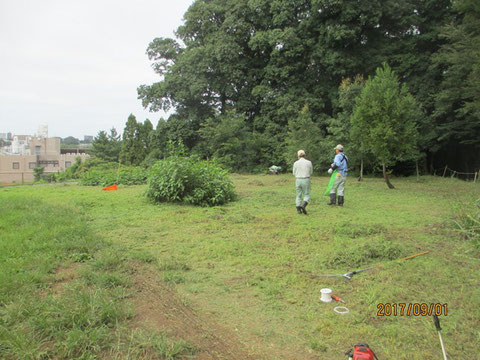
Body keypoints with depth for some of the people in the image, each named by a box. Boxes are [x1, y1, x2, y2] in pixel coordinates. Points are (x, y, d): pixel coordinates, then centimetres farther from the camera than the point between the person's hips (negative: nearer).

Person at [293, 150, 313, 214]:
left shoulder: (296, 163, -1)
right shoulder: (309, 162, -3)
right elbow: (311, 172, 10)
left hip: (298, 180, 2)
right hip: (306, 180, -1)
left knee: (299, 196, 13)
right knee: (307, 195, 7)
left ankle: (298, 210, 9)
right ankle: (303, 205, -18)